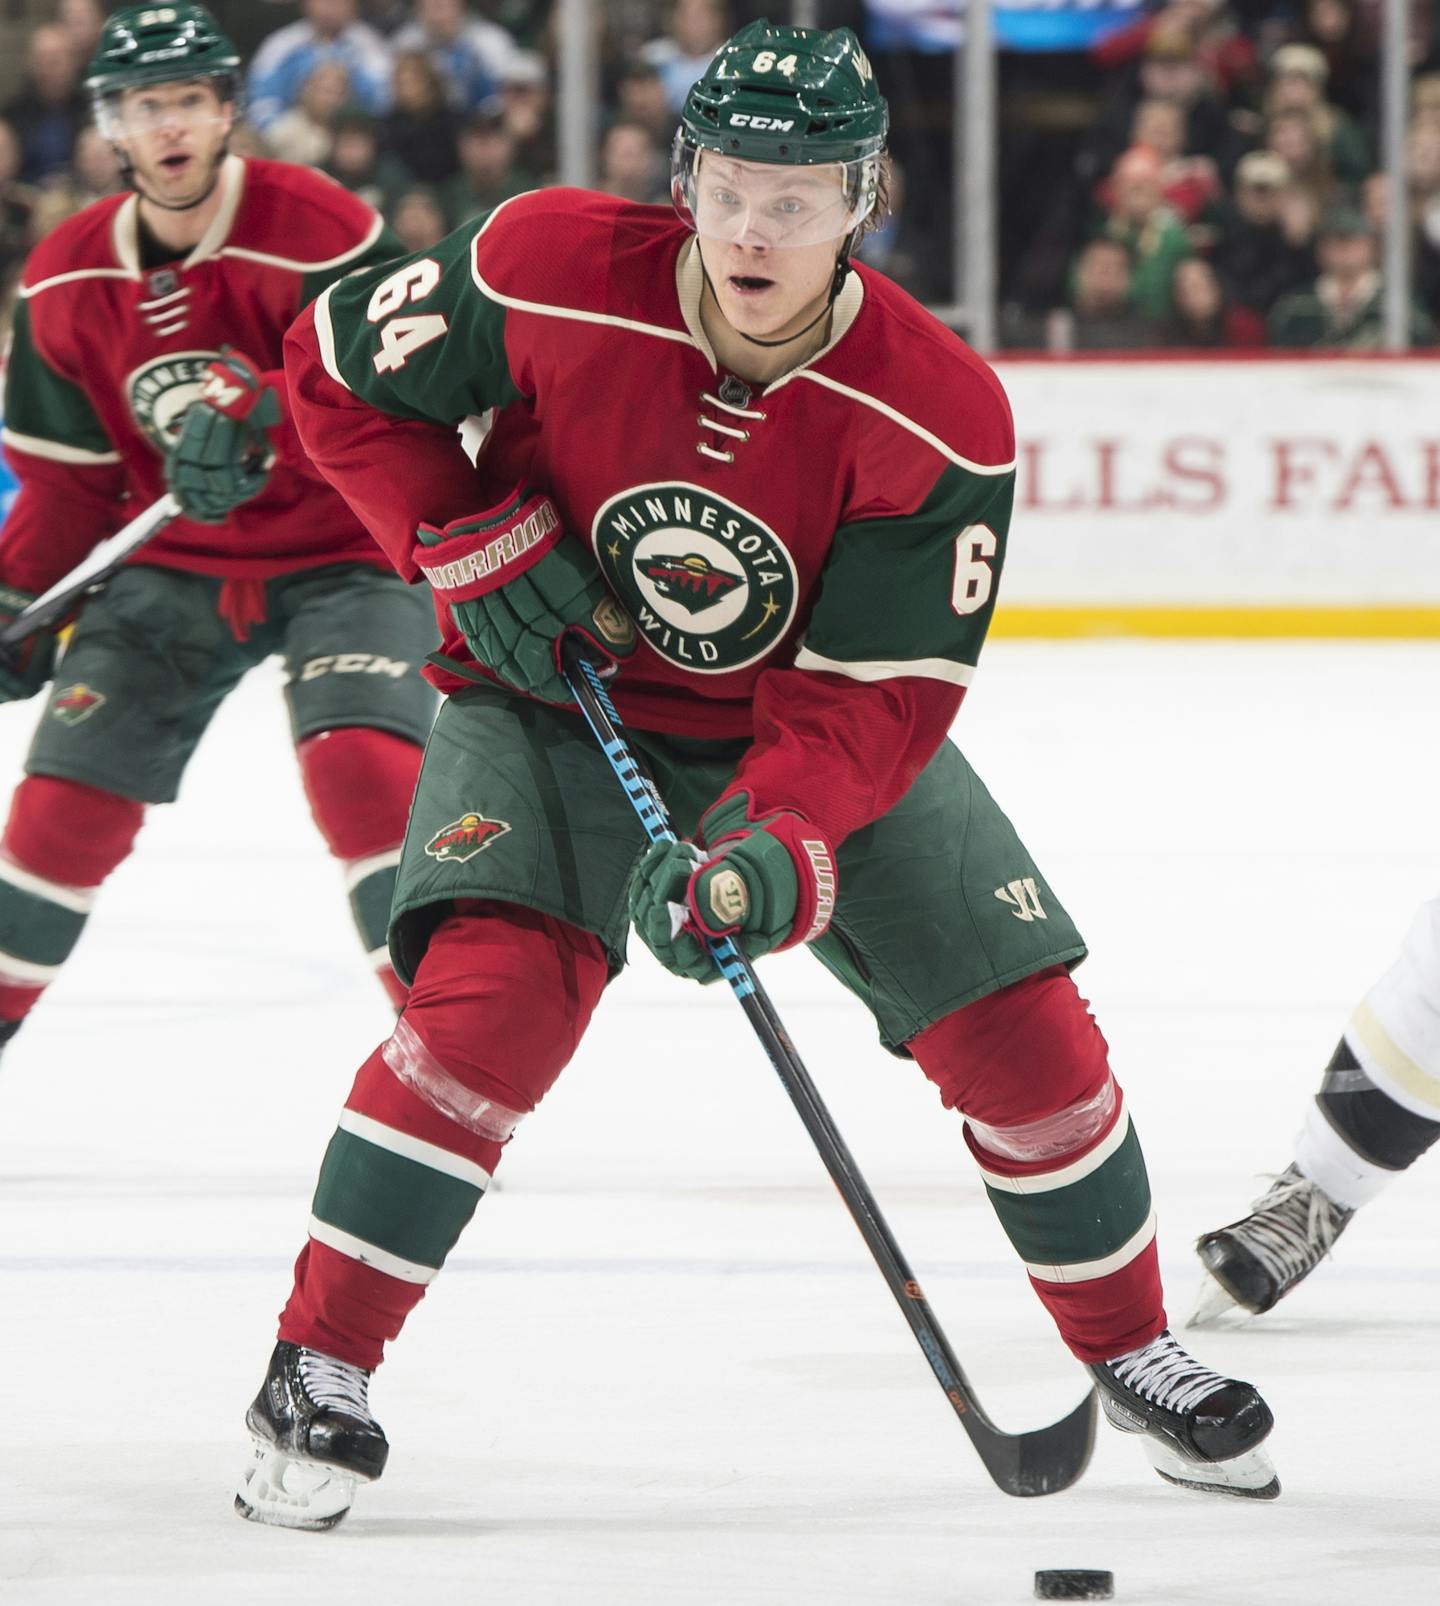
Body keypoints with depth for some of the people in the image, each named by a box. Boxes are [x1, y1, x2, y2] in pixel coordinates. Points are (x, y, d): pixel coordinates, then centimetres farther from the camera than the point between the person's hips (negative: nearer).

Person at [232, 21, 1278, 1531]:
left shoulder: (936, 417, -24)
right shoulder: (549, 277, -25)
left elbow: (878, 694, -23)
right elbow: (339, 370, -9)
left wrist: (775, 844, -39)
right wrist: (474, 549, -18)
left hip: (820, 727, 2)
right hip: (555, 699, -2)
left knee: (1023, 1035, -3)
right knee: (492, 993, -27)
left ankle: (1131, 1350, 22)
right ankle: (316, 1375, -16)